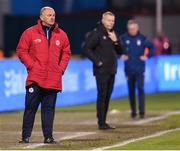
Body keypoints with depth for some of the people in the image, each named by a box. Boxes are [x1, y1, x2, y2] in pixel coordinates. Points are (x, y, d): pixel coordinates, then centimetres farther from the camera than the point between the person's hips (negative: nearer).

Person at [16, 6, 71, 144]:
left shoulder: (61, 35, 10)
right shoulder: (30, 33, 2)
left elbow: (66, 53, 15)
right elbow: (21, 50, 3)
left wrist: (61, 68, 3)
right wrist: (31, 65, -6)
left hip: (53, 79, 2)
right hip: (35, 78, -2)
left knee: (49, 108, 5)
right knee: (30, 107, -1)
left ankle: (48, 136, 8)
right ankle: (26, 136, 5)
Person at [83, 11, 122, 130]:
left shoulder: (114, 34, 14)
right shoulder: (97, 33, -8)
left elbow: (120, 51, 14)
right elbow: (87, 48, -13)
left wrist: (116, 41, -3)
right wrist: (97, 61, -14)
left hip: (112, 70, 7)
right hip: (101, 70, -7)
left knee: (108, 96, 9)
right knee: (102, 95, -8)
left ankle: (104, 121, 15)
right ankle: (101, 123, -8)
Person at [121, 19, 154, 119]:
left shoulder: (142, 38, -2)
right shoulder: (123, 38, -2)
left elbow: (151, 47, 10)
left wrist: (147, 56, -2)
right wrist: (121, 55, -4)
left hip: (140, 69, -1)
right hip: (129, 69, 1)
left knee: (140, 89, -9)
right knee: (131, 91, 7)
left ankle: (142, 111, -6)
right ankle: (133, 111, 17)